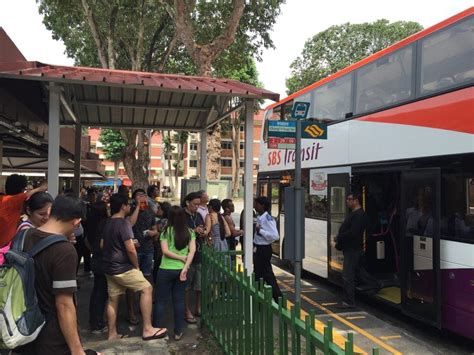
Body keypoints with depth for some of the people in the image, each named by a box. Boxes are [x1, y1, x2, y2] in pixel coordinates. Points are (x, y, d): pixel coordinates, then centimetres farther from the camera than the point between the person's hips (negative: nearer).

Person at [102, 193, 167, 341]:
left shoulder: (108, 223, 10)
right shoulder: (123, 223, -18)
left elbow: (103, 245, 20)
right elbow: (131, 249, -22)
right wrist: (136, 266, -8)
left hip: (109, 267, 9)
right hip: (122, 268, -9)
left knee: (112, 299, 14)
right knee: (146, 289, -5)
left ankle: (112, 334, 22)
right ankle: (147, 329, -6)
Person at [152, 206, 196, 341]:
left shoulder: (166, 231, -5)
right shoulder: (190, 232, 2)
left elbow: (165, 251, -13)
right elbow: (192, 250, -7)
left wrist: (181, 258, -6)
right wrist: (185, 267, -11)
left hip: (166, 269, -3)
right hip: (181, 269, 3)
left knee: (161, 300, 9)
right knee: (179, 300, 12)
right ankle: (178, 332, 17)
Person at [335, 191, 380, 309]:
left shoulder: (359, 215, -18)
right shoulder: (354, 213, 15)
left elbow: (352, 232, -26)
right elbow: (346, 230, 18)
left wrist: (339, 238, -16)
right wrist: (339, 239, 4)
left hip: (352, 249, -11)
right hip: (350, 248, 11)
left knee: (347, 276, -5)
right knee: (358, 270, 22)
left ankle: (349, 302, 4)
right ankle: (376, 286, 36)